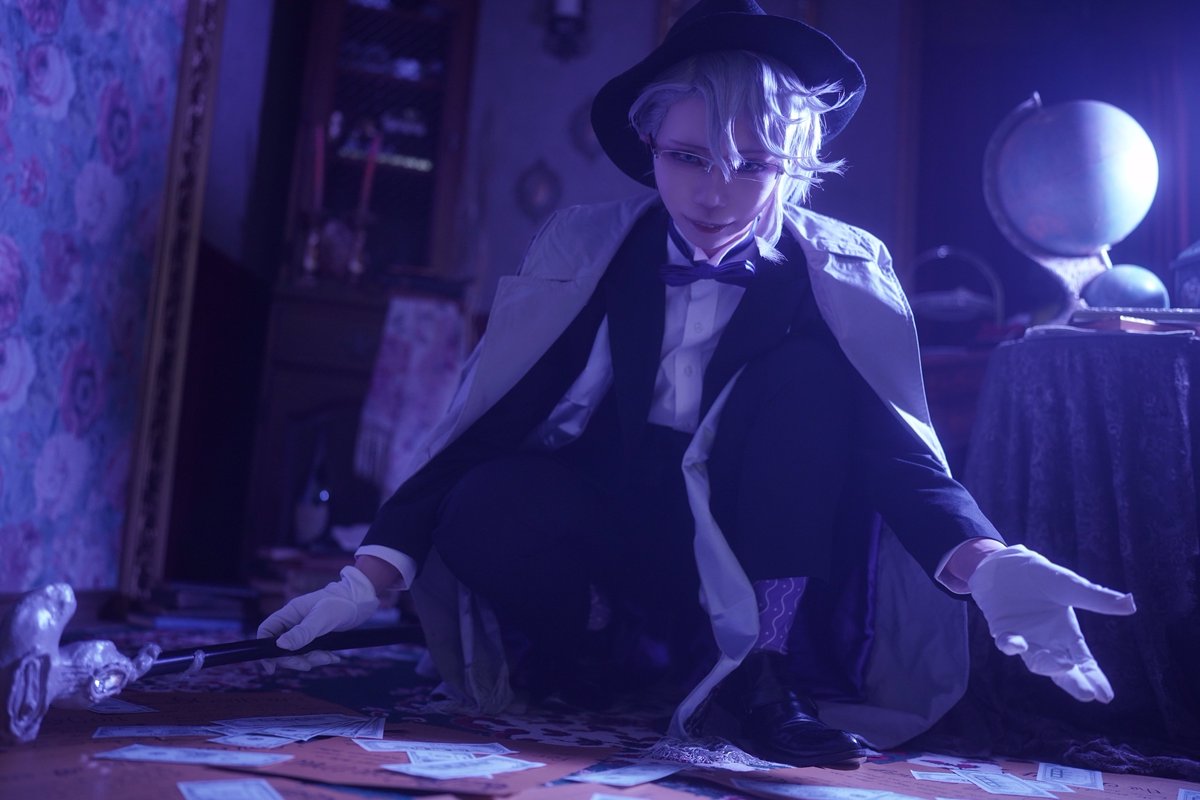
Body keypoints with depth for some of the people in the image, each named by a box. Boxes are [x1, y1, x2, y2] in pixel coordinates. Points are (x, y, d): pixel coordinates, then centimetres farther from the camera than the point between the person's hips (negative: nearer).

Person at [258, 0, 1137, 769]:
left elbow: (900, 448, -18)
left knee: (807, 371, -24)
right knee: (487, 507, -30)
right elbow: (488, 420, -10)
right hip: (616, 549, 0)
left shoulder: (843, 273, -7)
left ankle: (755, 667, -21)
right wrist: (374, 574, -21)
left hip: (764, 566, 0)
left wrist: (988, 565, -39)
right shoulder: (585, 249, -6)